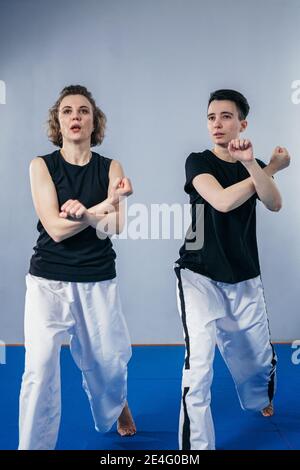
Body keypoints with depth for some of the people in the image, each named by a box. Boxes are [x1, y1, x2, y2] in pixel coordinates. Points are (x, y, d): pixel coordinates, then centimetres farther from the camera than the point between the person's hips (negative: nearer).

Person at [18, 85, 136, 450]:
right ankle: (34, 444, 10)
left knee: (107, 361, 14)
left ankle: (115, 406, 48)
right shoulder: (41, 166, -3)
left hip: (98, 282, 2)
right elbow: (55, 229, -15)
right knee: (39, 368, -12)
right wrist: (106, 204, -24)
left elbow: (113, 227, -12)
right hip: (48, 282, -1)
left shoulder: (111, 168, 1)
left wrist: (83, 213, -31)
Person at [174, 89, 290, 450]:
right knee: (198, 367, -17)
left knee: (260, 359, 18)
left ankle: (259, 400, 51)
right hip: (201, 277, -4)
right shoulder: (199, 161, -5)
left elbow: (274, 204, -12)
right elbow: (222, 201, -23)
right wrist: (272, 168, -12)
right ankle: (196, 446, 0)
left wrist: (250, 163, -27)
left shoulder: (256, 166, 8)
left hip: (245, 279, 5)